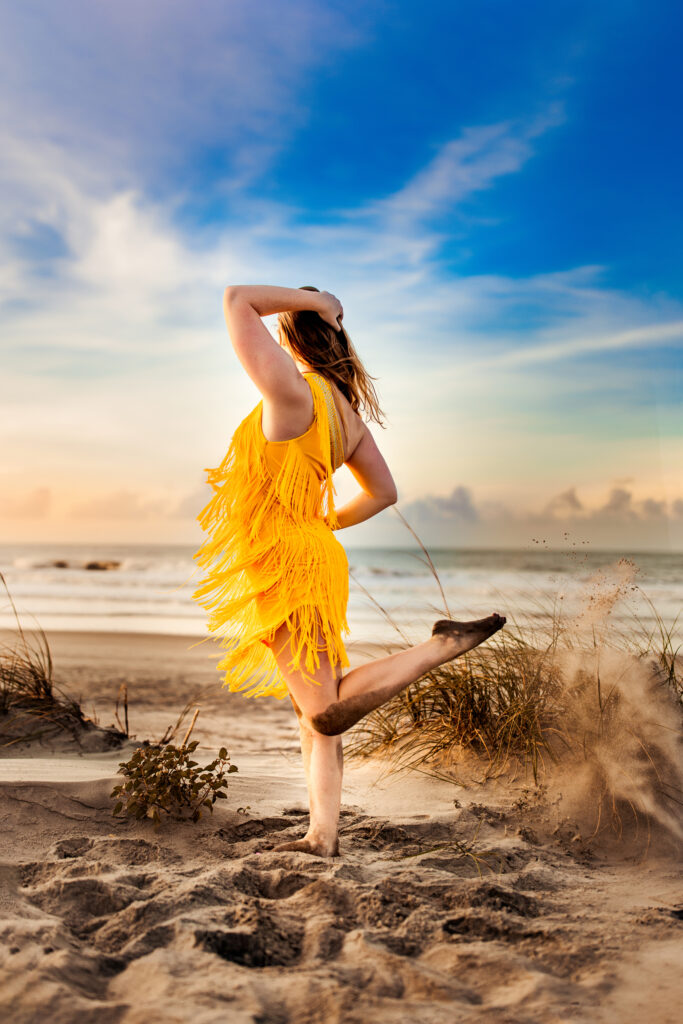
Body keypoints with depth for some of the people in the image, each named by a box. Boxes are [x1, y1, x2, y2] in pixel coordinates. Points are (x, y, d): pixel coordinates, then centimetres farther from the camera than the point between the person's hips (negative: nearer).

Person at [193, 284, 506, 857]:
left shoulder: (293, 391, -16)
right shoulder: (347, 410, 10)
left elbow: (237, 301, -13)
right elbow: (384, 492, 16)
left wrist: (313, 299, -6)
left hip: (286, 564, -9)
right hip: (312, 555, 10)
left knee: (327, 713, -8)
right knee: (314, 712, 13)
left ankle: (444, 645, -8)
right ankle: (323, 836, 19)